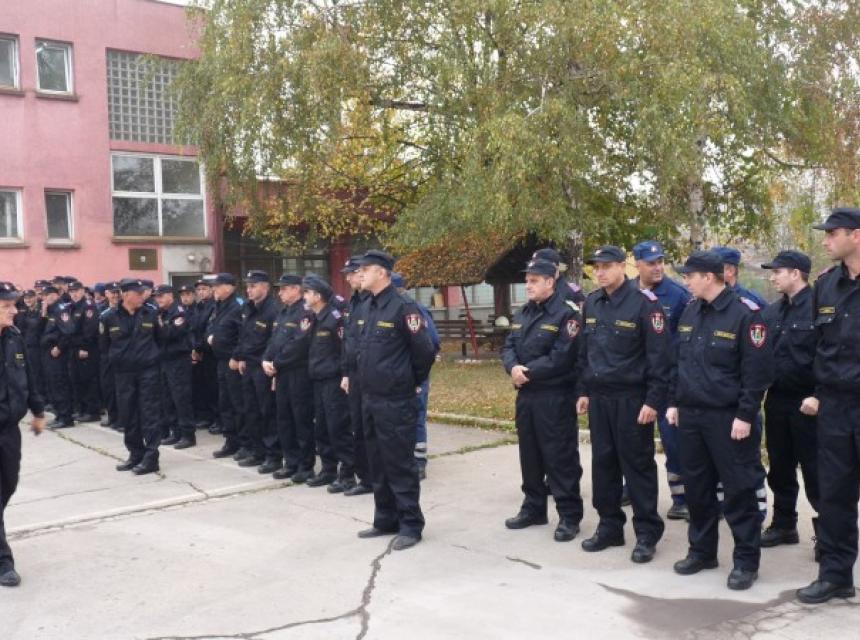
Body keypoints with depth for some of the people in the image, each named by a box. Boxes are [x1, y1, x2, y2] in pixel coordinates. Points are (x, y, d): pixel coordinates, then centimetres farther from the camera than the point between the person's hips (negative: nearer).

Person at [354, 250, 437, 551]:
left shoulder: (403, 307, -14)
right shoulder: (369, 308, 12)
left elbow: (424, 351, -14)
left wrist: (413, 382, -2)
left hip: (395, 401, -8)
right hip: (370, 398, 9)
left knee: (400, 464, -1)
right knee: (378, 464, 15)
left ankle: (410, 526, 10)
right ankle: (386, 520, 27)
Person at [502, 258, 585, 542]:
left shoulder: (566, 314, -12)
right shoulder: (523, 314, 15)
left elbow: (561, 357, -20)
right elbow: (508, 347, 9)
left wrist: (528, 371, -16)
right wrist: (513, 367, -12)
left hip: (555, 398, -8)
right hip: (525, 395, 8)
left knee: (560, 458, -3)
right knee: (529, 454, 15)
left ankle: (569, 516, 6)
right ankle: (533, 508, 28)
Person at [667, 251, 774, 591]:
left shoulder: (744, 313, -12)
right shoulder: (690, 312, 10)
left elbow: (757, 370, -13)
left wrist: (745, 416, -16)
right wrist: (674, 403, 13)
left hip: (728, 418, -7)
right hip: (690, 415, 7)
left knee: (738, 489, 1)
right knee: (697, 486, 14)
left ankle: (746, 560, 12)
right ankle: (702, 550, 27)